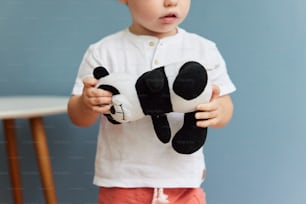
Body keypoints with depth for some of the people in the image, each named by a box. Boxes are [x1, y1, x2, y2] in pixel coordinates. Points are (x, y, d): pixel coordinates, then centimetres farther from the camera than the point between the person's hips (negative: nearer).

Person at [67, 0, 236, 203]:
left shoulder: (205, 51, -1)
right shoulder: (103, 52, -3)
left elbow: (224, 106, 1)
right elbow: (78, 117, -1)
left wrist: (217, 112, -24)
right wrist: (88, 104, -25)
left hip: (183, 183, 1)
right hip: (122, 182, -1)